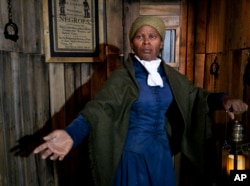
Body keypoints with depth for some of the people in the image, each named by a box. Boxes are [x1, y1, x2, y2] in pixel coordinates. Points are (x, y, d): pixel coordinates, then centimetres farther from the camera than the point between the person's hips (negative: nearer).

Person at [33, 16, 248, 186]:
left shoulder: (170, 75, 1)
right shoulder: (122, 77, -15)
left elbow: (195, 94, 8)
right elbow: (99, 107, -27)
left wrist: (223, 99, -12)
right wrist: (71, 134, -44)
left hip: (161, 151, 5)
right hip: (133, 153, -5)